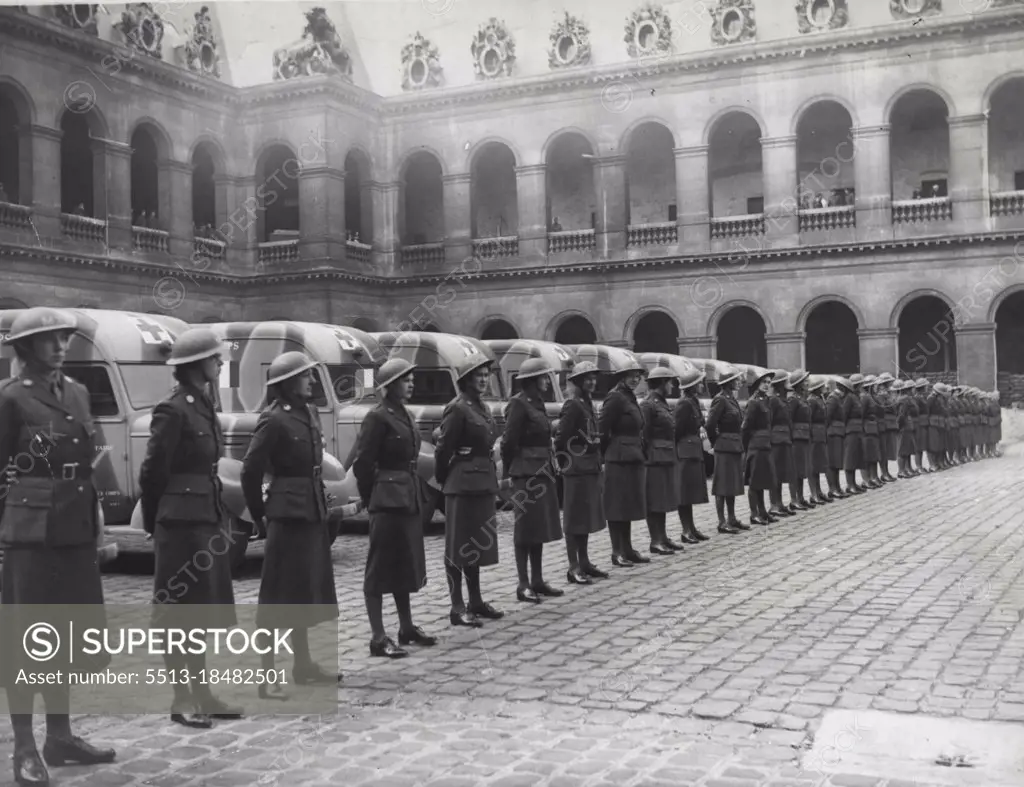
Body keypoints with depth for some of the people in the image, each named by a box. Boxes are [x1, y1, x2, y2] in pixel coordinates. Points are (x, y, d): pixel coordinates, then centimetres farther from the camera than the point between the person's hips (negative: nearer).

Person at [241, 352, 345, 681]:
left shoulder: (309, 413, 10)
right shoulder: (274, 420, -15)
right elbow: (251, 470, -14)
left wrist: (319, 502, 10)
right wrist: (260, 517, -6)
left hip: (313, 512, 8)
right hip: (288, 513, -8)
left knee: (306, 590, 16)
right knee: (280, 593, -3)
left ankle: (303, 665, 29)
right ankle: (267, 675, 5)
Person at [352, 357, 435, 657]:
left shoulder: (404, 415, 13)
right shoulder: (378, 417, -13)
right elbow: (362, 464, -14)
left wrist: (416, 494, 11)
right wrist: (370, 499, -6)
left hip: (410, 498, 9)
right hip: (388, 499, -9)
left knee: (406, 564, 16)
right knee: (381, 566, -2)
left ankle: (406, 628, 27)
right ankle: (378, 638, 3)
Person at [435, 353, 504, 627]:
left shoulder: (481, 407, 12)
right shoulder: (458, 408, -14)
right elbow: (443, 449, -13)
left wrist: (492, 477, 11)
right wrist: (442, 480, -3)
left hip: (483, 482, 9)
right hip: (463, 483, -8)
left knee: (478, 542, 14)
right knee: (459, 544, -2)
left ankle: (476, 602, 24)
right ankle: (457, 609, 4)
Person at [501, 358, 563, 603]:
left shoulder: (537, 402, 14)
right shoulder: (519, 403, -13)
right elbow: (509, 441, -15)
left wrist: (549, 467, 7)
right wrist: (508, 472, -9)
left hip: (543, 472, 9)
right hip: (526, 473, -9)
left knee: (541, 528, 12)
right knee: (526, 529, -3)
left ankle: (537, 581, 19)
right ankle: (523, 586, 3)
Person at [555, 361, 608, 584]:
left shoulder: (587, 404, 15)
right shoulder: (572, 405, -14)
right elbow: (560, 438, -18)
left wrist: (598, 465, 15)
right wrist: (565, 465, -14)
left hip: (590, 469, 9)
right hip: (577, 471, -9)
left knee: (587, 516, 14)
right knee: (575, 519, -3)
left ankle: (584, 562, 23)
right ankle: (574, 568, 1)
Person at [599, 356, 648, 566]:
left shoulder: (630, 398, 15)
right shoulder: (615, 398, -13)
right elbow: (602, 428, -18)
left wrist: (642, 453, 15)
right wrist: (607, 453, -10)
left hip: (634, 459, 9)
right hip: (619, 460, -9)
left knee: (629, 505, 13)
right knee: (617, 506, -2)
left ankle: (628, 549, 21)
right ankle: (617, 552, 4)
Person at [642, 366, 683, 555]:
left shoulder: (663, 403, 15)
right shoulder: (648, 404, -13)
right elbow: (644, 434, -17)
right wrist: (647, 457, -18)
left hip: (668, 457, 10)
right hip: (656, 458, -9)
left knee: (664, 500, 14)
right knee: (654, 502, -3)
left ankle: (663, 538, 21)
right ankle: (655, 542, 2)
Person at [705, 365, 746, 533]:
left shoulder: (732, 399, 13)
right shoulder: (720, 400, -14)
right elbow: (710, 425, -18)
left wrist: (738, 443, 11)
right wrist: (716, 442, -6)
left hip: (735, 446, 9)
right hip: (725, 447, -9)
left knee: (733, 485, 13)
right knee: (722, 486, -3)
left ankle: (732, 519, 21)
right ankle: (722, 523, 1)